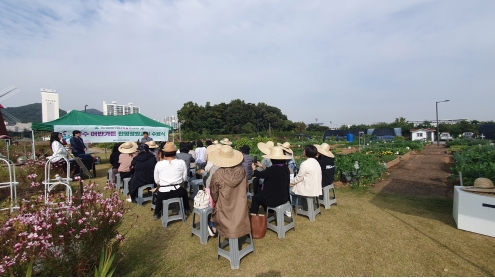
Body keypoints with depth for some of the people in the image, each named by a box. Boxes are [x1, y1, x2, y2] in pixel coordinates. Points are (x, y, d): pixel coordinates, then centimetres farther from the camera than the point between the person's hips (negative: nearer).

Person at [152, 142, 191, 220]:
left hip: (163, 193, 0)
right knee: (184, 191, 35)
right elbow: (184, 178, 1)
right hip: (178, 192, 0)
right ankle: (187, 209, 50)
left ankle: (156, 214, 44)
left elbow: (156, 181, 1)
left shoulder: (159, 164, -6)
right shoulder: (181, 162, -6)